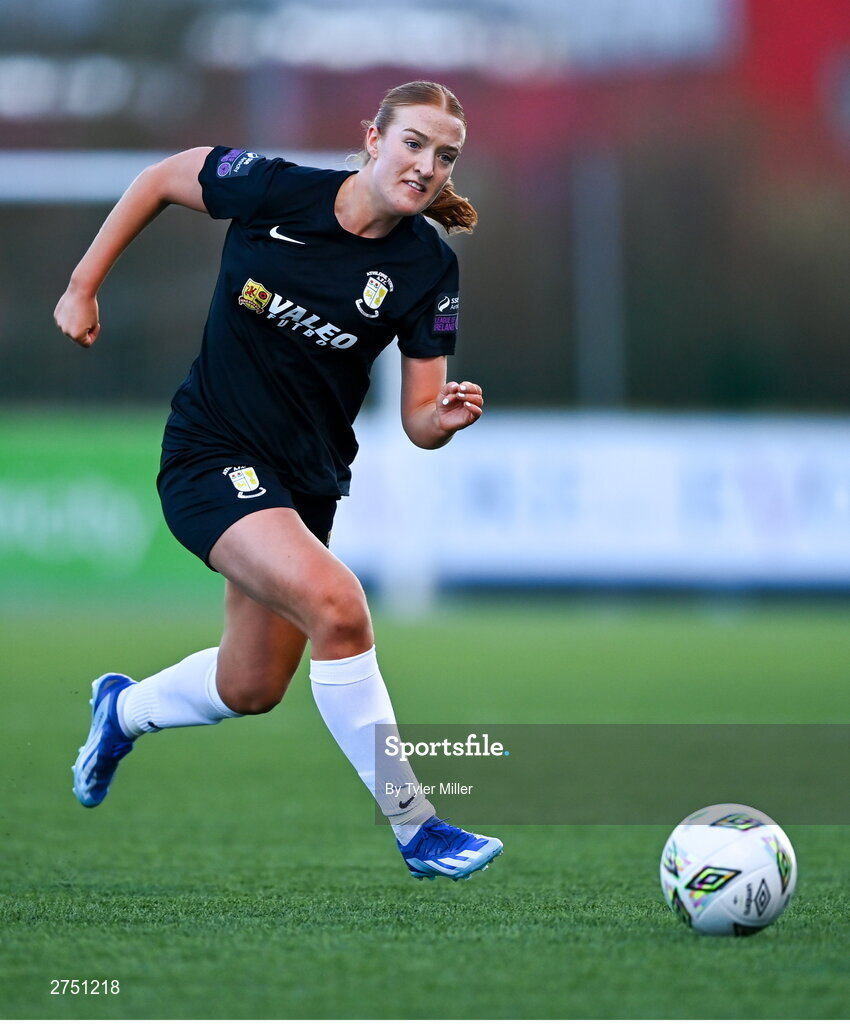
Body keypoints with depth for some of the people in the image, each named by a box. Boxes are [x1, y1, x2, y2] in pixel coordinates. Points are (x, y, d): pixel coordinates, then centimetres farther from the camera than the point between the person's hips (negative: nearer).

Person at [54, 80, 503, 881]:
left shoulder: (427, 269, -8)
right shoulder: (274, 190, -15)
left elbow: (418, 422, -6)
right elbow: (162, 178, 2)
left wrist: (448, 417, -29)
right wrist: (83, 286, 1)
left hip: (306, 480, 5)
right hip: (212, 455, -5)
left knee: (251, 689, 15)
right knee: (336, 605, -28)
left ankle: (124, 710, 49)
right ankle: (416, 830, -20)